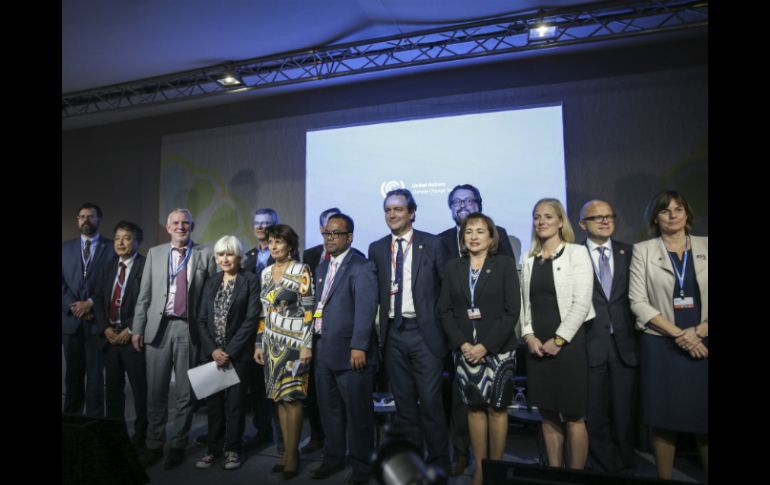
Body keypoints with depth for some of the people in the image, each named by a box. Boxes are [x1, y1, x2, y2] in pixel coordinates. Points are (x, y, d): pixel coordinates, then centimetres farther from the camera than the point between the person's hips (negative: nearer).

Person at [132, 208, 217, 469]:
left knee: (185, 392, 7)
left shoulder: (205, 254, 2)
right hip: (158, 327, 2)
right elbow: (144, 295, 9)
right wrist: (137, 328, 4)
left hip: (189, 329, -1)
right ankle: (154, 445, 24)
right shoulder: (154, 253, 9)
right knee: (155, 391, 8)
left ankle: (178, 446, 22)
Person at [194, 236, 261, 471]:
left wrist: (229, 352, -14)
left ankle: (232, 450, 19)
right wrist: (213, 349, -7)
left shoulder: (251, 280, -5)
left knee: (235, 402, 4)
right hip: (211, 353, 4)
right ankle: (214, 449, 24)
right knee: (213, 402, 10)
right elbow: (202, 320, 7)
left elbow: (251, 319, -11)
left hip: (238, 353, -4)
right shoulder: (210, 282, 10)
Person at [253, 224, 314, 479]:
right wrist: (259, 344, 12)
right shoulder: (266, 273, 10)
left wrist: (307, 344, -16)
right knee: (279, 398, 10)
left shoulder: (301, 271, -8)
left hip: (294, 342, -6)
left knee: (292, 397, -2)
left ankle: (292, 453, 12)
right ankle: (288, 450, 21)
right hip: (272, 343, 6)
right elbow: (264, 312, 14)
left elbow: (309, 311, -11)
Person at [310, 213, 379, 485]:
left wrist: (358, 347, -25)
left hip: (349, 352, -7)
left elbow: (365, 308, -19)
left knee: (357, 413, 6)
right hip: (324, 351, 8)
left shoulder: (360, 266, -11)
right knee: (329, 410, 19)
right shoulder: (322, 268, 15)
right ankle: (333, 458, 37)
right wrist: (315, 343, 13)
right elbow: (320, 306, 16)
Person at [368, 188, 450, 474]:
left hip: (425, 332, -3)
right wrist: (377, 329, 2)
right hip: (393, 333, 3)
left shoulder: (432, 244, -1)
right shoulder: (376, 249, 8)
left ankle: (439, 461, 19)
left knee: (430, 400, 1)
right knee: (403, 401, 13)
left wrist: (444, 324, -3)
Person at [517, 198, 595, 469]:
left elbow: (581, 303, -10)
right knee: (548, 416, 11)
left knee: (573, 417, 1)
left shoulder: (577, 253, -3)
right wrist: (529, 336, -4)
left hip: (568, 343, -4)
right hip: (537, 345, 5)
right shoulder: (530, 261, 12)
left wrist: (558, 340, -13)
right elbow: (526, 304, 11)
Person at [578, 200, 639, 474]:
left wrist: (639, 336, 0)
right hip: (591, 346, -2)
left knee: (625, 414, 11)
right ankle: (603, 469, 26)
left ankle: (625, 469, 30)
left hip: (625, 345, 2)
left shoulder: (629, 253, 9)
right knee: (596, 416, 8)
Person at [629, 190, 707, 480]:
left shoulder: (706, 247, 8)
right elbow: (638, 302, -5)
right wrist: (679, 334, -11)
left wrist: (698, 331, -10)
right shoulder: (643, 251, 1)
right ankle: (664, 478, 19)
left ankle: (706, 477, 19)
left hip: (703, 344, 2)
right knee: (663, 419, 4)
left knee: (704, 418, 3)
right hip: (661, 345, -1)